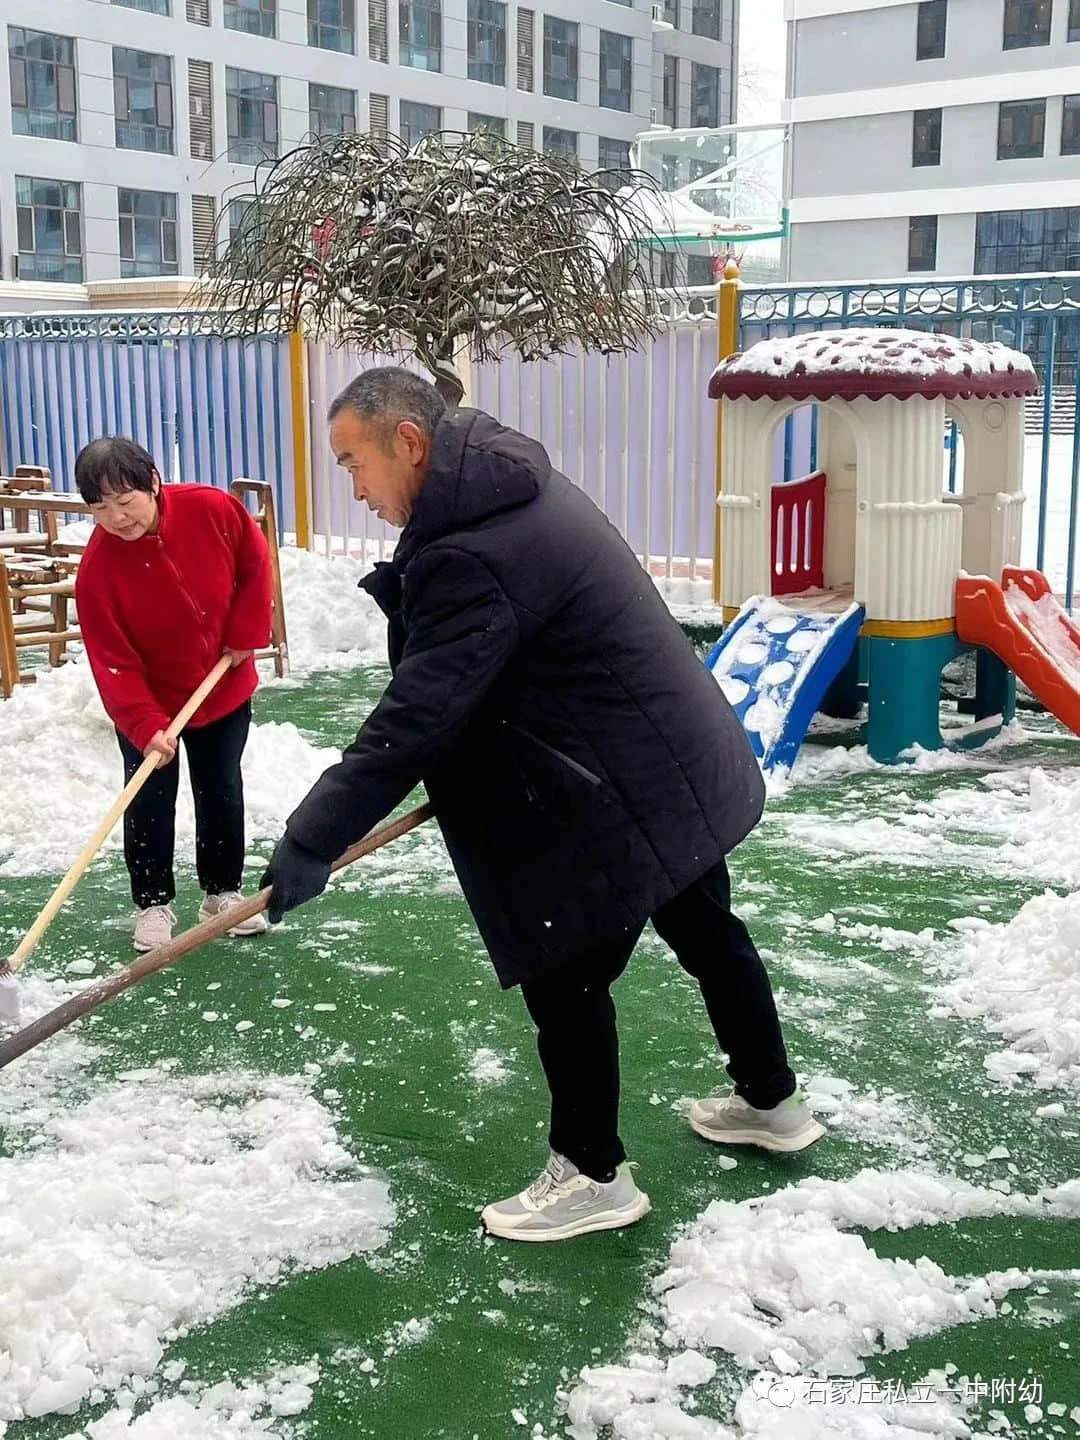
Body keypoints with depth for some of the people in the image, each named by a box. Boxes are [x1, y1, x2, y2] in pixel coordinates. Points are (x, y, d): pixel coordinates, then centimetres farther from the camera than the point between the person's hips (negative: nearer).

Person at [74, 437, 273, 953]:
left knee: (221, 793, 13)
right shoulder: (97, 567, -26)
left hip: (225, 688, 2)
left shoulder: (213, 509, -23)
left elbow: (255, 564, -4)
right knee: (150, 803, 3)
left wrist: (245, 635, -10)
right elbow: (112, 662, -25)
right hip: (146, 704, -2)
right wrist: (146, 727, -35)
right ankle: (154, 903, 19)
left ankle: (222, 892, 28)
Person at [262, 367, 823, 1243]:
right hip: (682, 761, 11)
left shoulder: (471, 557, -26)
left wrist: (312, 841, -24)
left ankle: (593, 1175, 18)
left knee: (564, 973, 3)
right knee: (705, 931, 24)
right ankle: (772, 1102, 43)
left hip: (621, 793, -11)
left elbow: (416, 717, -28)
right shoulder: (515, 488, 7)